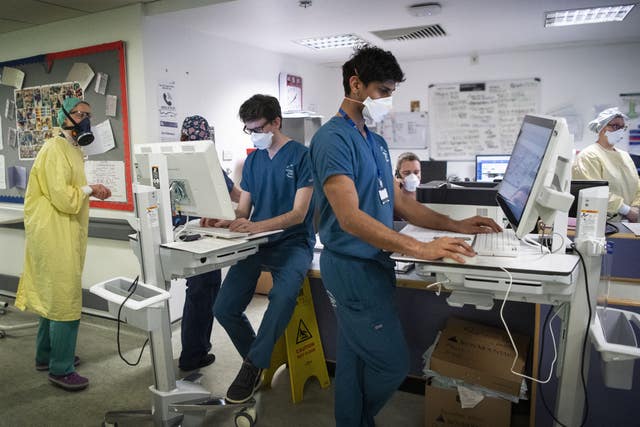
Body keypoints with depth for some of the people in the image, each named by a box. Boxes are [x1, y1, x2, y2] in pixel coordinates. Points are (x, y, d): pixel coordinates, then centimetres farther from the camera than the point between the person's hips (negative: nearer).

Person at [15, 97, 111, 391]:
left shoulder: (72, 150, 16)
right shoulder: (55, 150, -16)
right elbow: (62, 197, -23)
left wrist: (90, 190, 5)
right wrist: (89, 190, -11)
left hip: (65, 234, 10)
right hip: (55, 236, -10)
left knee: (53, 297, 19)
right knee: (66, 302, -5)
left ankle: (47, 355, 33)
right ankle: (61, 370, 7)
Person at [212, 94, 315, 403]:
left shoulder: (301, 156, -5)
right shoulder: (253, 160, 13)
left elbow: (298, 213, -12)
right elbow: (243, 209, 13)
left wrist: (256, 226, -26)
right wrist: (223, 220, -11)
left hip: (293, 243, -5)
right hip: (257, 244, 6)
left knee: (282, 297, -34)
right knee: (224, 309, -7)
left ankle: (253, 366, -12)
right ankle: (258, 360, 18)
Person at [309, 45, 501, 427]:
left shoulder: (377, 143, 13)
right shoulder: (333, 139, -16)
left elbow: (399, 203, 16)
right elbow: (350, 218, -26)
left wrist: (455, 226, 8)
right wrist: (421, 249, -30)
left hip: (372, 264, 8)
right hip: (353, 268, -8)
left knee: (356, 360, 18)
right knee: (393, 363, 2)